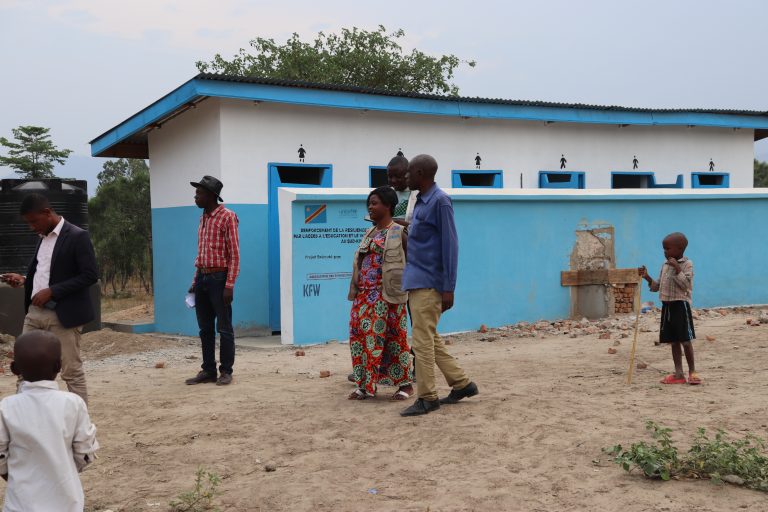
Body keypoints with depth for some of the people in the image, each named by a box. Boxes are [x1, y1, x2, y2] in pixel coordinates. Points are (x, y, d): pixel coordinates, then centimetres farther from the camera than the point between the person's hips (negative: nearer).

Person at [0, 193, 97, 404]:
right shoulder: (44, 237, 15)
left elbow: (90, 275, -17)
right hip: (34, 312, 8)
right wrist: (25, 280, 5)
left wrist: (52, 291, -19)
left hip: (63, 315, -8)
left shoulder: (77, 236, -11)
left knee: (72, 372, -1)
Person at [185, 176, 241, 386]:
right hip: (202, 278, 8)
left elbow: (234, 254, -12)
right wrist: (195, 281, 15)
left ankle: (226, 371, 6)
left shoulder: (227, 217, -8)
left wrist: (229, 285, -17)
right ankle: (208, 370, 18)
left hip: (219, 278, -8)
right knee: (205, 328, 11)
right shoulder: (203, 218, 15)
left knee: (224, 328, -1)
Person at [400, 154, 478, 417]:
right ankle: (462, 383, 24)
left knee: (423, 341, -3)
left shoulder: (440, 201, -13)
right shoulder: (421, 201, 14)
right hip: (417, 282, 9)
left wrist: (448, 289, -17)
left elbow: (450, 245, -15)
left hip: (429, 284, -9)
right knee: (430, 339, 15)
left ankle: (427, 398, 7)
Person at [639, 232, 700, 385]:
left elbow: (685, 284, -18)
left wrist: (677, 268, -21)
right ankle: (678, 374, 13)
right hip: (667, 306, 7)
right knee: (674, 341, 9)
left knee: (685, 340, -5)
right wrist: (647, 277, 2)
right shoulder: (665, 265, 14)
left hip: (681, 305, -7)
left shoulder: (687, 264, -6)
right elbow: (657, 286, 17)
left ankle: (692, 371, 7)